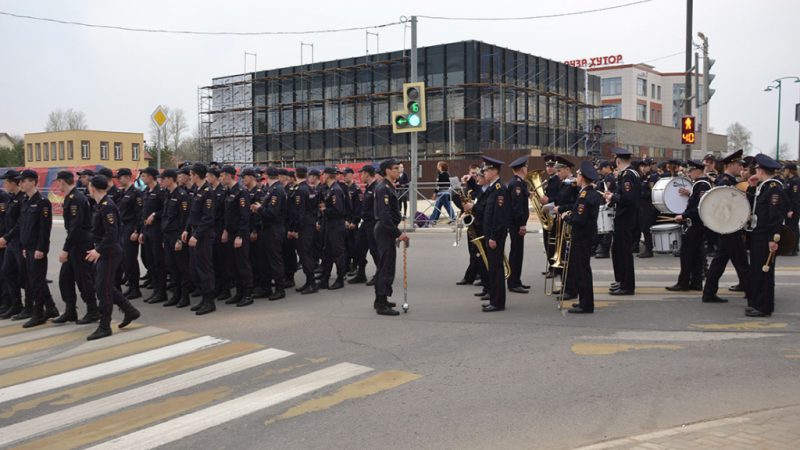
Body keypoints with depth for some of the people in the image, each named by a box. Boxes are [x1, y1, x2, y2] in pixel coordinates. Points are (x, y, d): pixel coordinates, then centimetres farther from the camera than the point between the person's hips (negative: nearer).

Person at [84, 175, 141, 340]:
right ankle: (130, 311, 25)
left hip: (109, 253, -10)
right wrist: (98, 249, 17)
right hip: (104, 252, 10)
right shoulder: (103, 204, 12)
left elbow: (111, 233, -25)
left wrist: (98, 250, -24)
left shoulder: (107, 206, -19)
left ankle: (104, 327, 6)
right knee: (107, 286, 16)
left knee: (104, 289, -3)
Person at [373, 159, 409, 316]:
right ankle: (382, 305, -5)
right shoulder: (383, 189, -17)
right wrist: (398, 233, -23)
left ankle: (380, 300, 26)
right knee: (387, 267, -8)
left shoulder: (389, 187, 15)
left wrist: (397, 233, 18)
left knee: (383, 266, 17)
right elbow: (385, 216, -24)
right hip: (385, 231, -11)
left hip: (384, 230, 11)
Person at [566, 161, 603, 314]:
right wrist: (571, 214, 11)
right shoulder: (594, 194, 10)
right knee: (582, 268, 17)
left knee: (581, 270, -3)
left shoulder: (584, 196, -20)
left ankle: (586, 305, 3)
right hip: (589, 234, 10)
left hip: (581, 237, -10)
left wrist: (566, 217, -8)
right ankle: (585, 301, 25)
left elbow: (579, 220, -25)